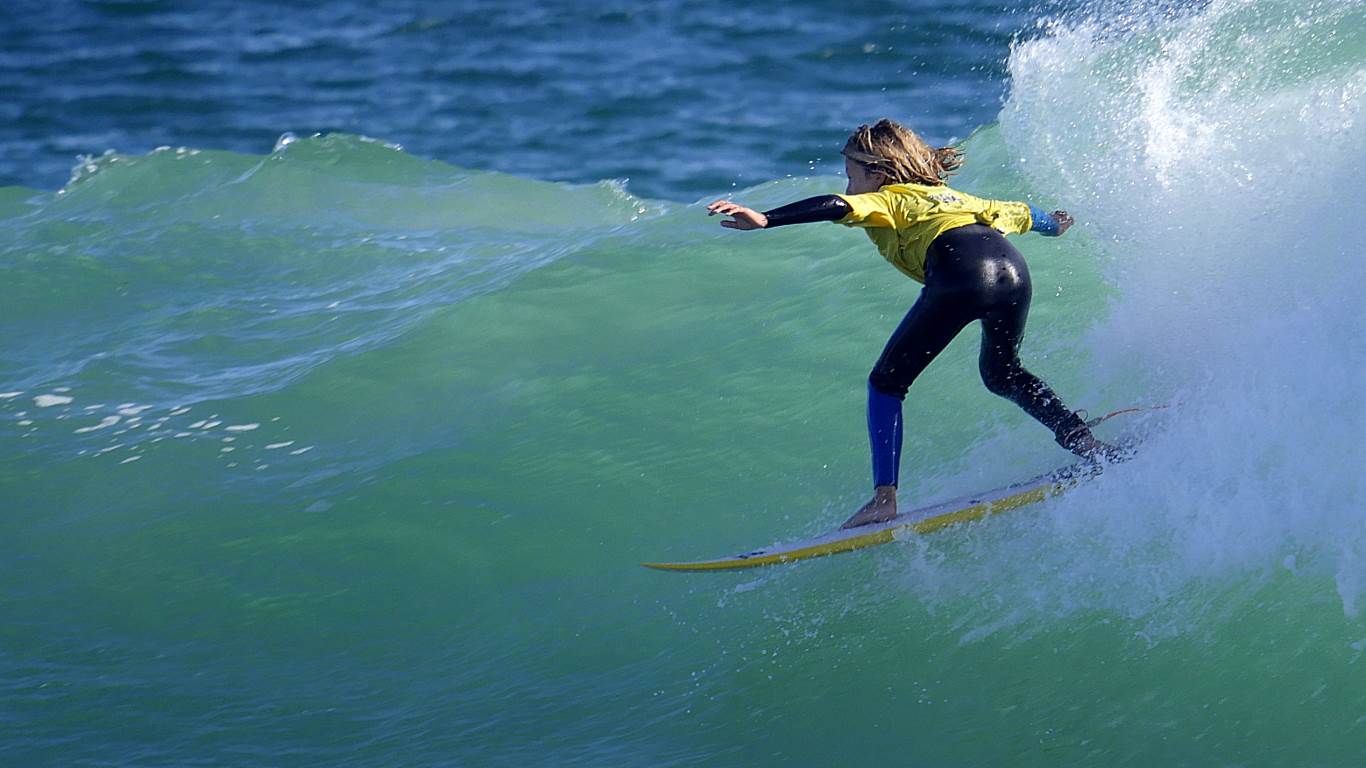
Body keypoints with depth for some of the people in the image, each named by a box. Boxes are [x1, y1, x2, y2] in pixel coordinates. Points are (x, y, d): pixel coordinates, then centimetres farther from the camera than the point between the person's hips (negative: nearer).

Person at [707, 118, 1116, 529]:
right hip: (1013, 266, 7)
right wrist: (1053, 224, 75)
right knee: (1002, 373, 33)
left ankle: (884, 499, -7)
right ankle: (1085, 443, 22)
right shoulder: (953, 197, 39)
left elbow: (837, 205, 0)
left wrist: (764, 219, -11)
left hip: (961, 270, -7)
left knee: (886, 383, 5)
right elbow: (1018, 212, 53)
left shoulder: (886, 200, 21)